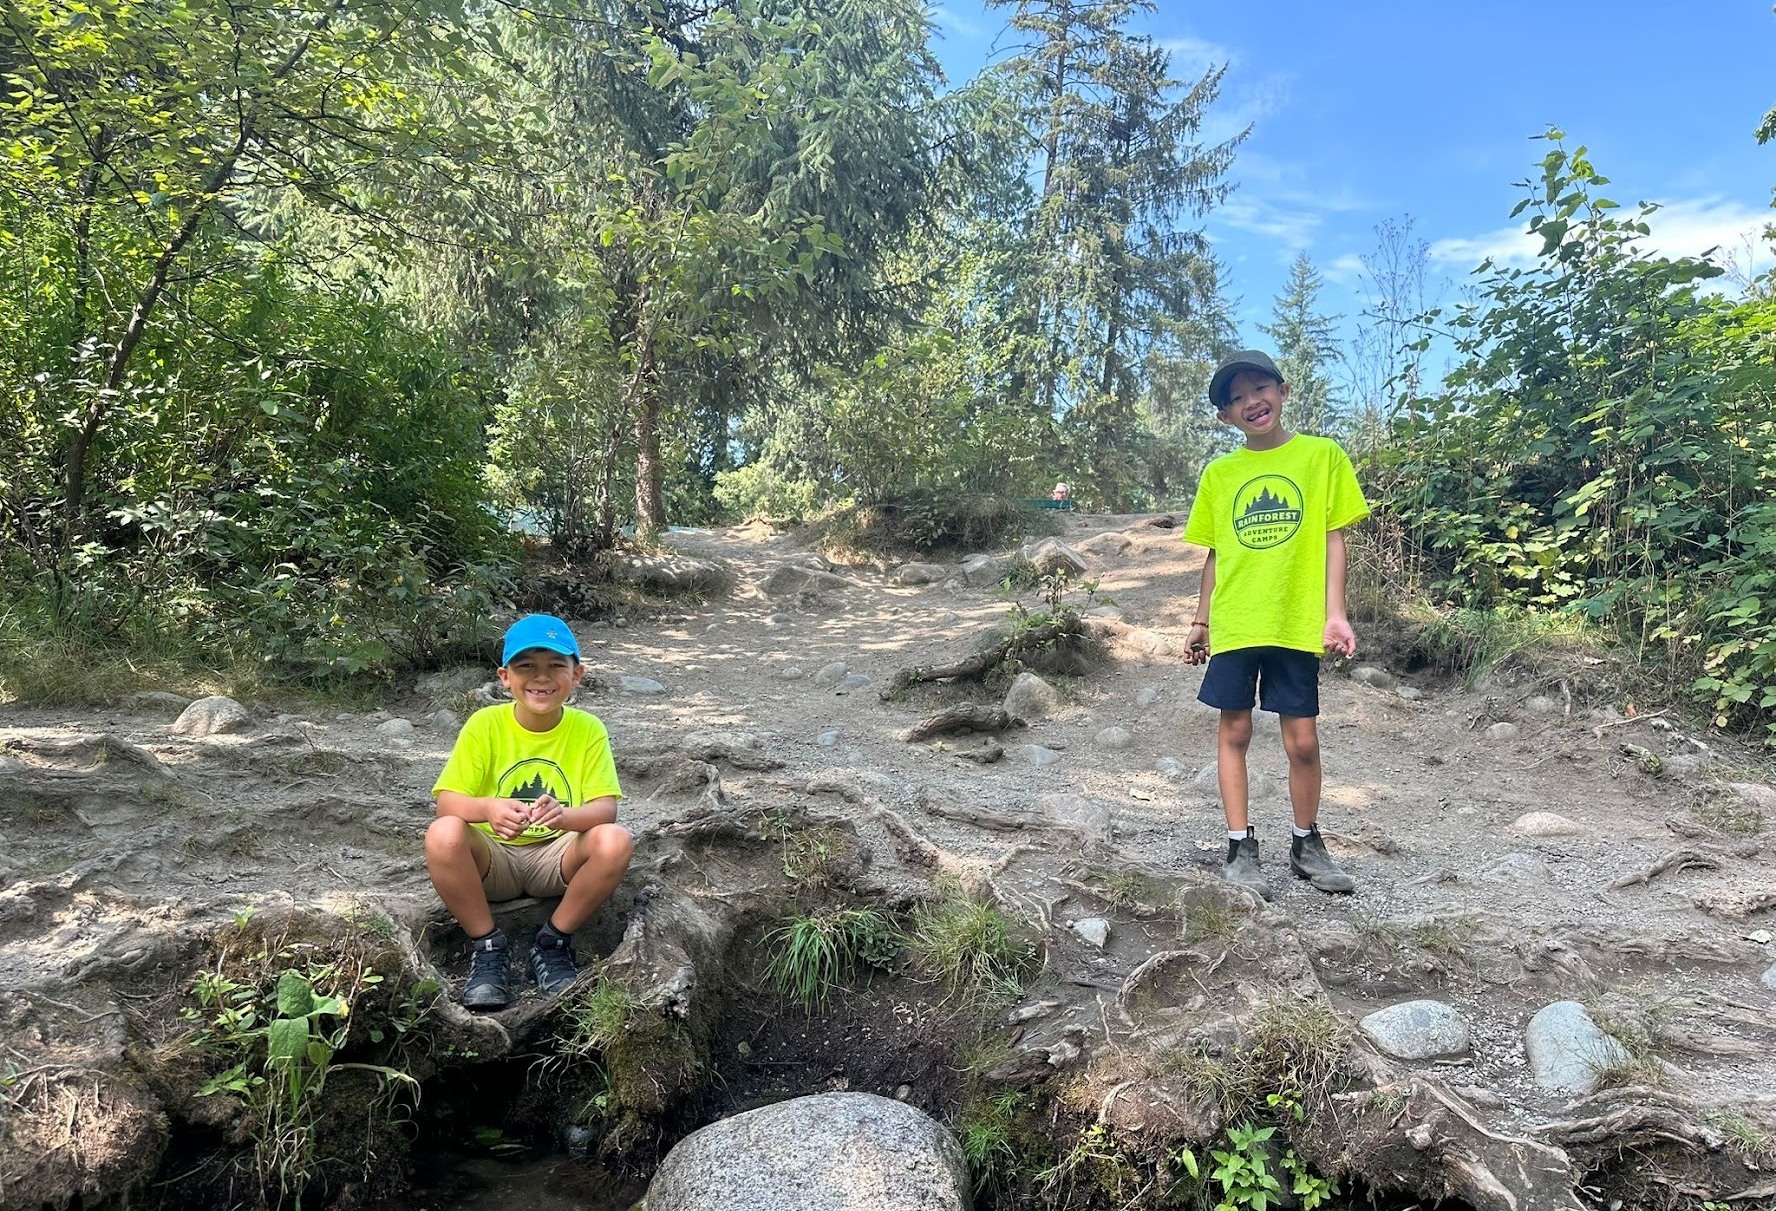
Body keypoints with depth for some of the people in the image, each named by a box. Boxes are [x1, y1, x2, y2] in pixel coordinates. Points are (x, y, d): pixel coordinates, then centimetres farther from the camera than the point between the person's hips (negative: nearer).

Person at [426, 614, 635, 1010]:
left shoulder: (587, 729, -8)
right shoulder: (485, 724, -9)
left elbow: (606, 807, -15)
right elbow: (447, 801, -14)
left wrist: (564, 815, -39)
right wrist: (488, 808, -38)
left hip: (557, 857, 0)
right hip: (492, 860, 0)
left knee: (616, 841, -29)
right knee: (443, 835, -31)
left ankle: (552, 943, -6)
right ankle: (487, 947, -9)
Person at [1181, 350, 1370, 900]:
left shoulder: (1322, 455, 2)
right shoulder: (1218, 473, 8)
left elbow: (1334, 539, 1)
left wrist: (1335, 613, -6)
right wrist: (1200, 620, 13)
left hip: (1296, 625, -2)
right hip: (1233, 626, 2)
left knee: (1302, 740, 3)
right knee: (1234, 732, 5)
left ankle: (1307, 844, 23)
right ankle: (1241, 848, 15)